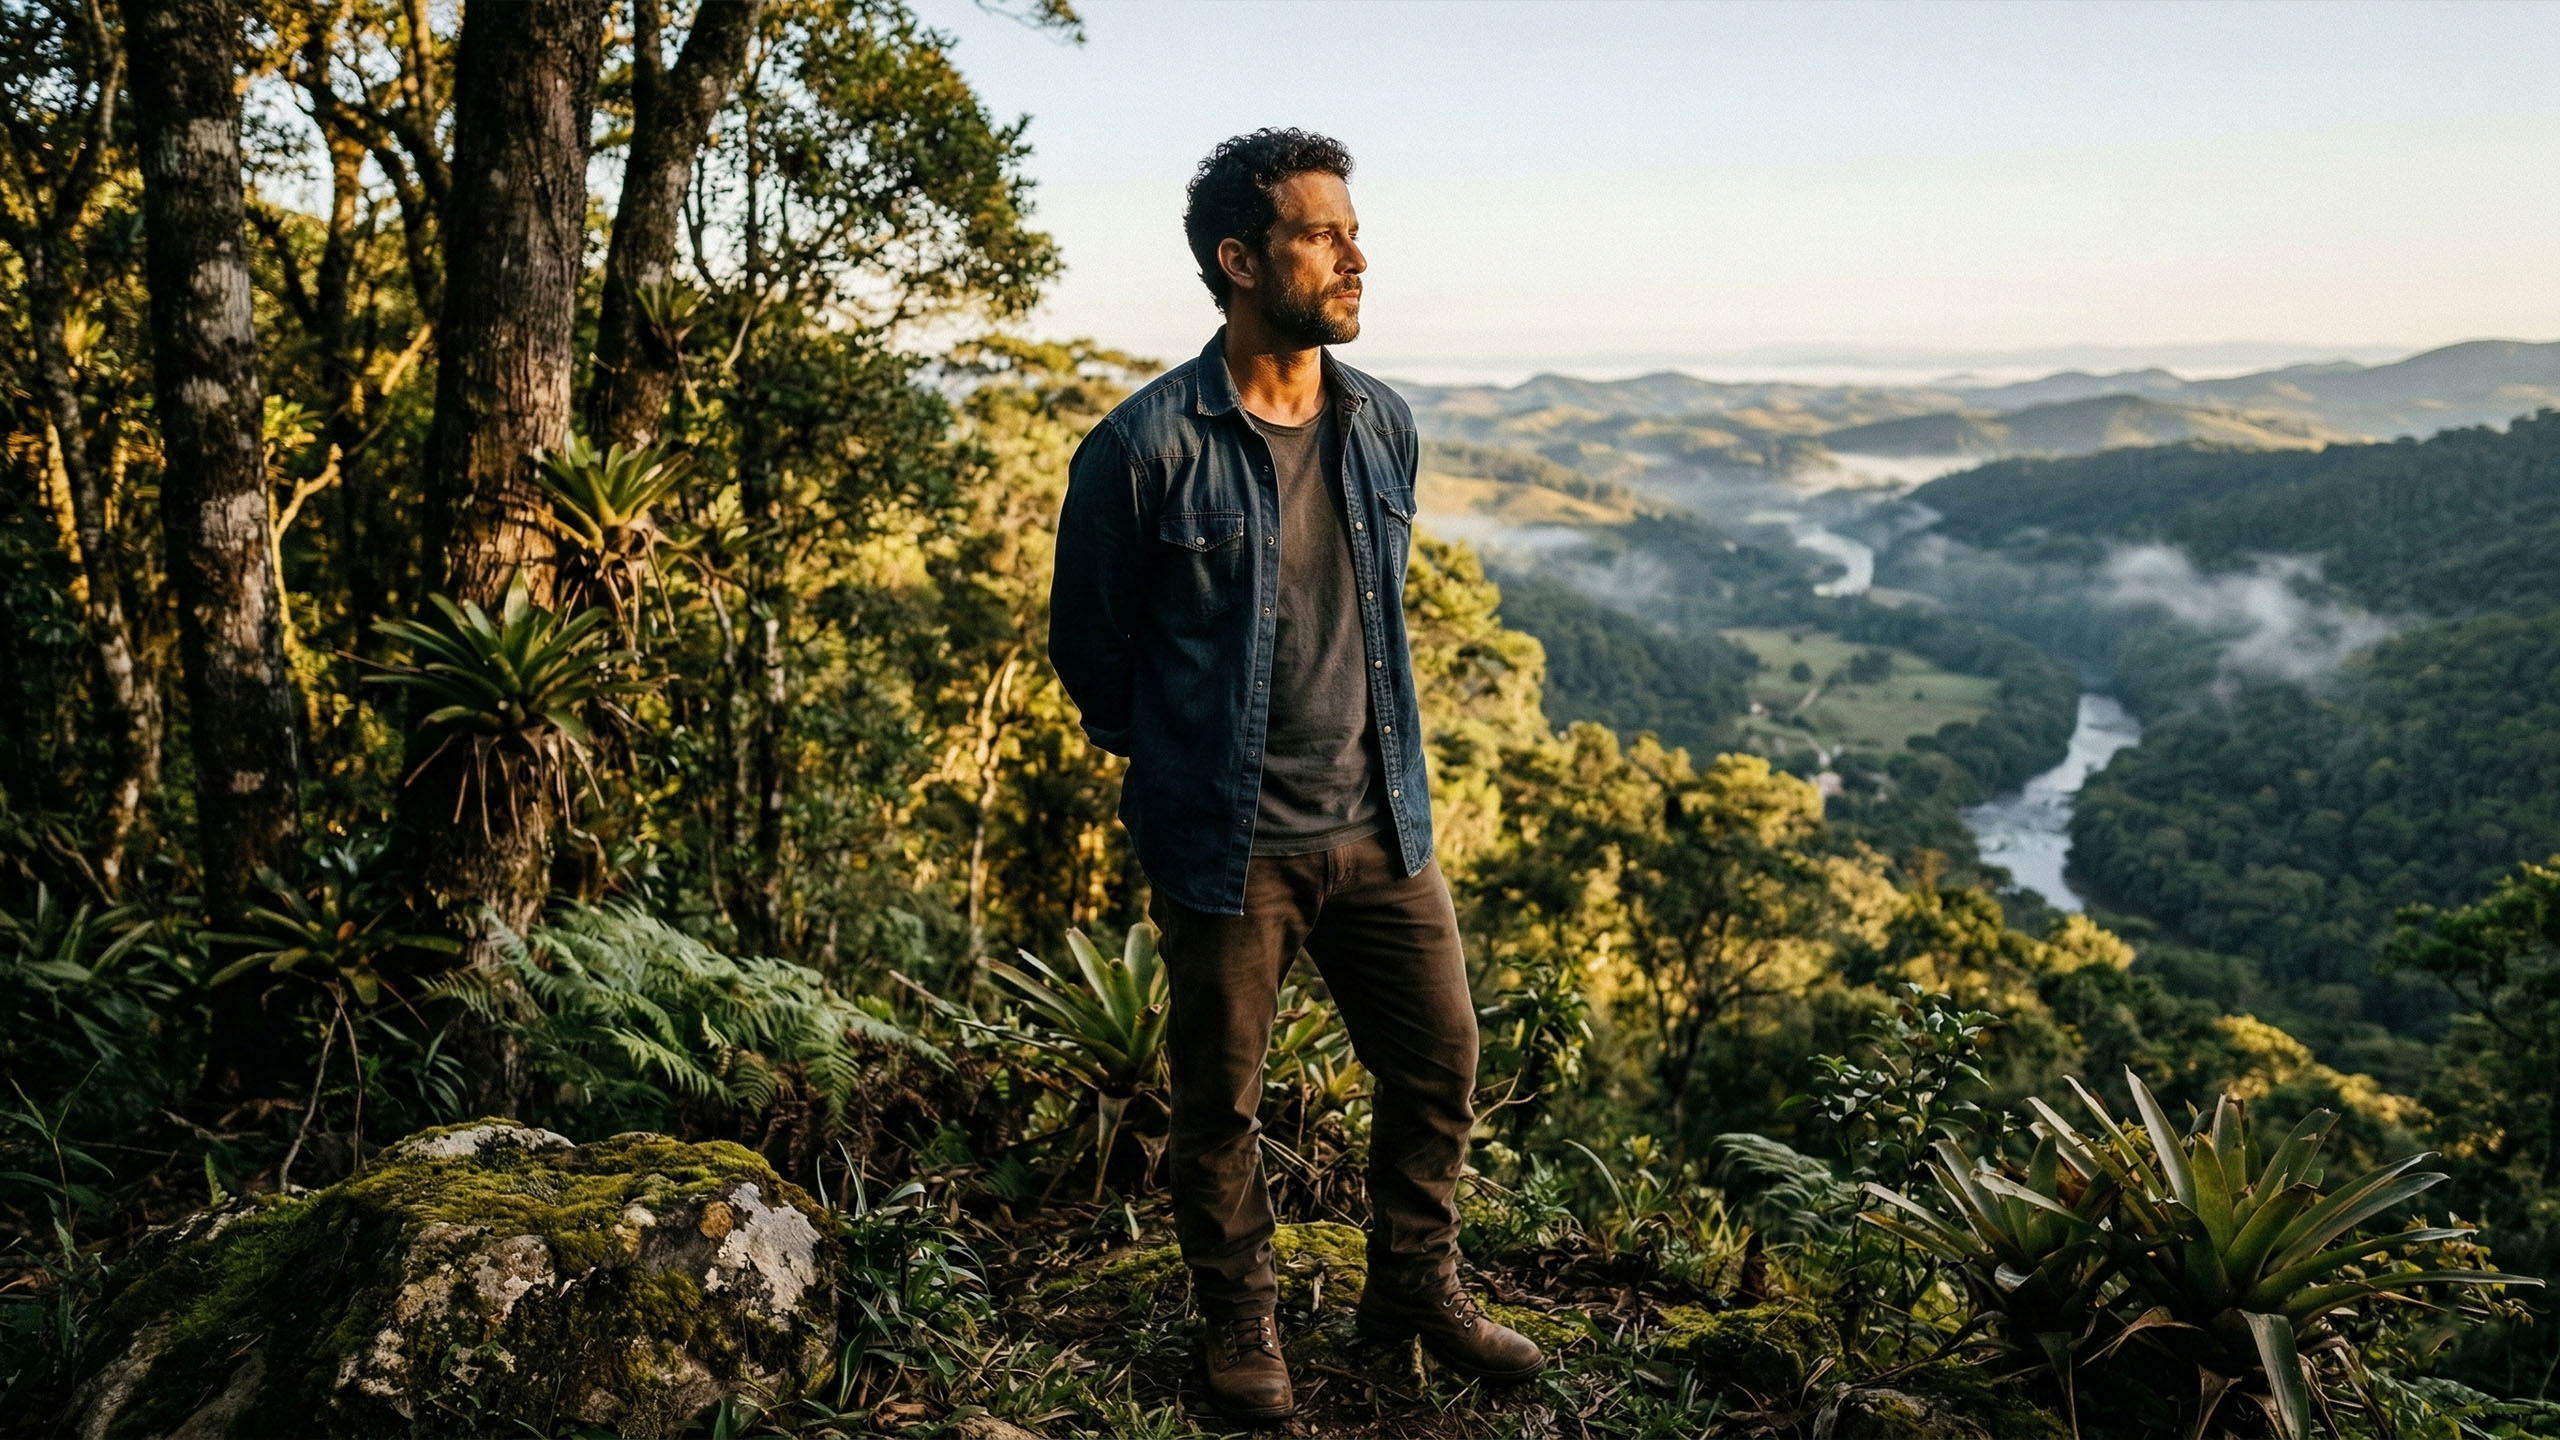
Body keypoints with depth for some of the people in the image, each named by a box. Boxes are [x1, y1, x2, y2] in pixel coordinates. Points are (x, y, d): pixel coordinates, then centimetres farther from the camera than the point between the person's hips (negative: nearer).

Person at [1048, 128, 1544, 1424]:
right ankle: (1237, 1320, 34)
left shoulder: (1384, 427, 3)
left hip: (1382, 825, 5)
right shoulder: (1146, 448, -15)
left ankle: (1414, 1286, 37)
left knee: (1440, 1061, 13)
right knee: (1221, 1099, 10)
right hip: (1225, 841, -5)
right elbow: (1088, 640, -2)